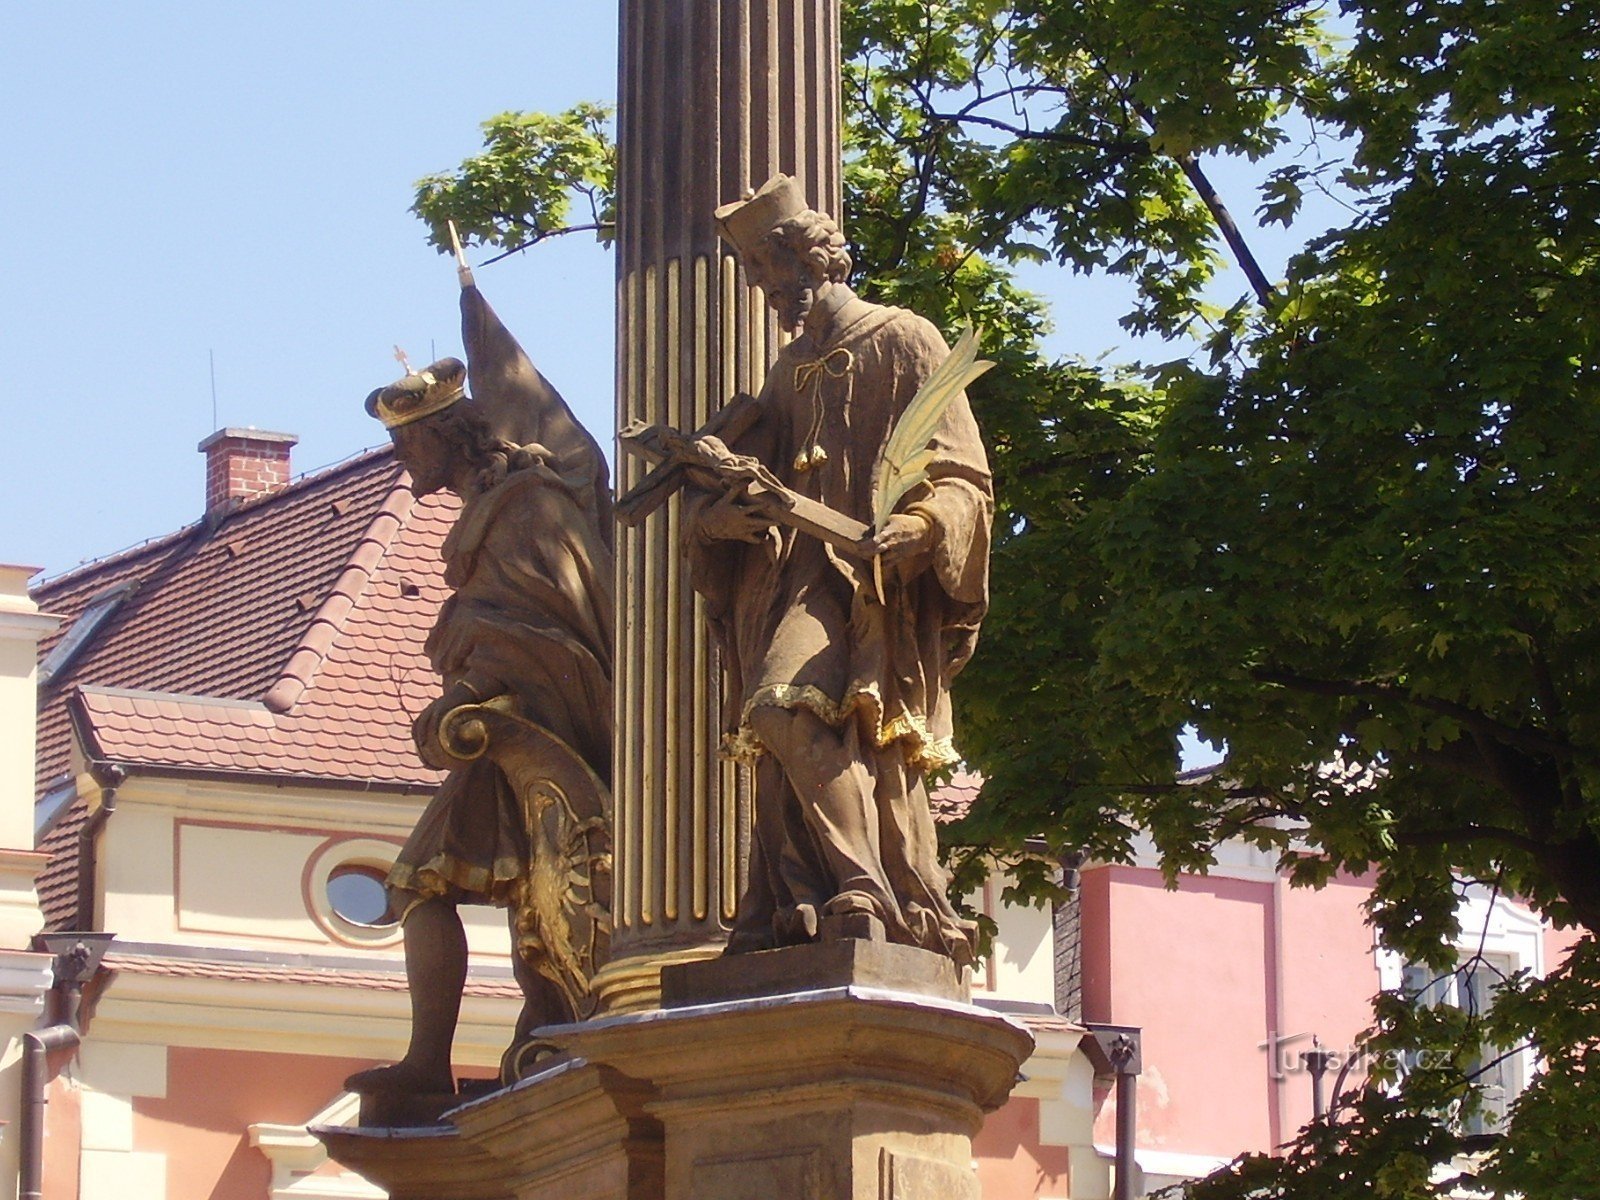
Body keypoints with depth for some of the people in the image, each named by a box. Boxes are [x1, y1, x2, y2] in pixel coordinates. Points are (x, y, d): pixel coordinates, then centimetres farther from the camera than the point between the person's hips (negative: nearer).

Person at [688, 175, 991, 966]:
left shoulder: (902, 344, 5)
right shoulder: (791, 372, 26)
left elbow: (962, 481, -2)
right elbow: (746, 476, 20)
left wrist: (917, 528, -24)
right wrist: (718, 513, -5)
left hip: (866, 578, -8)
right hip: (786, 582, 8)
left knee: (794, 705, -28)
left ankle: (863, 894, -30)